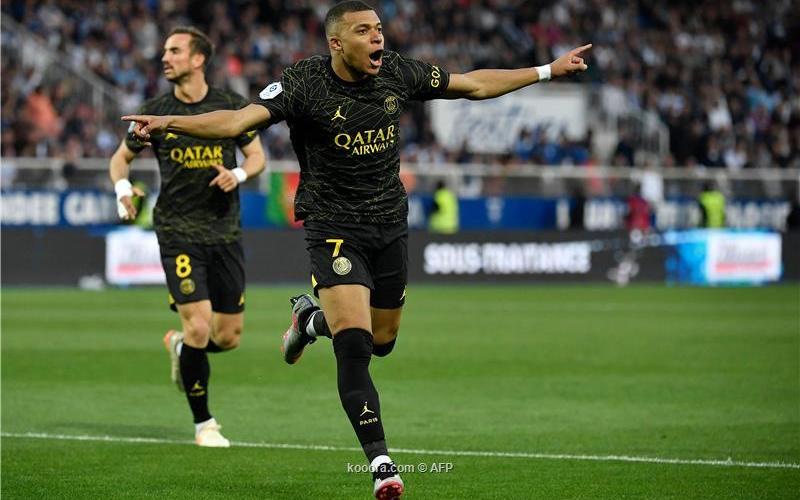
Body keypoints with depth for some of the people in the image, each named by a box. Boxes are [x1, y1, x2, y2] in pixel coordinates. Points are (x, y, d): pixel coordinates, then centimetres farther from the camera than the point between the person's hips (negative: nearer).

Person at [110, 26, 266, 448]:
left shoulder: (231, 106, 1)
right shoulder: (155, 112, -1)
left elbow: (257, 156, 10)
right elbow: (121, 157, 11)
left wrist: (239, 174, -12)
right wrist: (123, 187, -10)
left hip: (225, 232, 2)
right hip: (178, 232, -2)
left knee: (228, 337, 4)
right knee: (199, 326, -14)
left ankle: (179, 346, 39)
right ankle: (203, 423, 2)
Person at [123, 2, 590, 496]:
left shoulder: (398, 73, -2)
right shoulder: (306, 83, -16)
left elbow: (473, 84, 11)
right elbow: (239, 120, -27)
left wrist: (549, 70, 13)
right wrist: (168, 122, -42)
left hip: (391, 225, 5)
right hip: (335, 228, -5)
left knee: (382, 340, 16)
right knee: (355, 349, -17)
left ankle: (311, 319, 48)